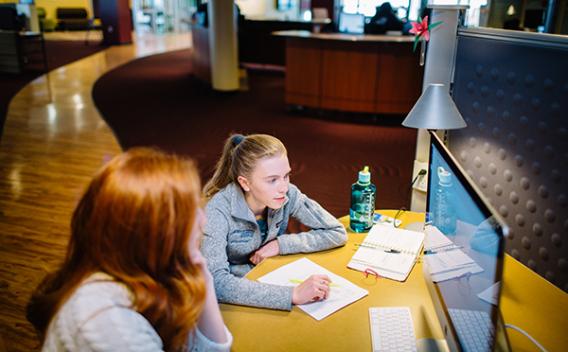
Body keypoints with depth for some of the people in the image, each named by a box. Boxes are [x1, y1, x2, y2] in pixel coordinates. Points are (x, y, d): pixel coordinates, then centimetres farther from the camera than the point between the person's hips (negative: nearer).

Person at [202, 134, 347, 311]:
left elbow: (338, 233, -8)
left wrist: (281, 244, -18)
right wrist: (293, 294, -42)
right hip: (236, 299, -4)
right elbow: (217, 283, -36)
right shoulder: (219, 211, -26)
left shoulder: (288, 195, -13)